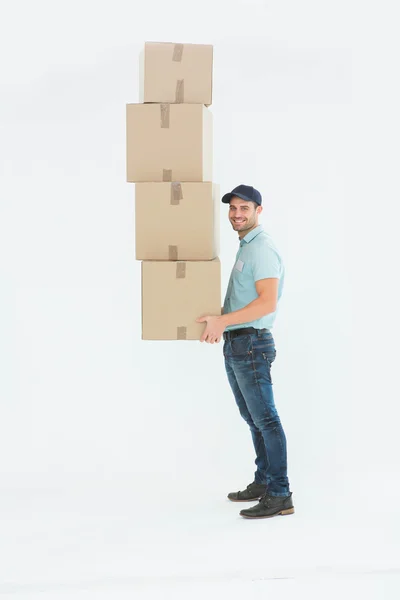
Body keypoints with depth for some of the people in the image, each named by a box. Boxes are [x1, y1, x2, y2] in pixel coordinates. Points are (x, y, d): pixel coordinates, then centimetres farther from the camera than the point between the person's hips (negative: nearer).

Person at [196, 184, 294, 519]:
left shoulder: (262, 249, -15)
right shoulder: (245, 247, 18)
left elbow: (268, 302, -26)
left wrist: (223, 320, -27)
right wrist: (219, 320, 21)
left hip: (251, 344, -11)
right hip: (236, 345, 11)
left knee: (265, 420, -8)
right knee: (253, 418, 16)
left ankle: (280, 496, -6)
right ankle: (263, 482, 26)